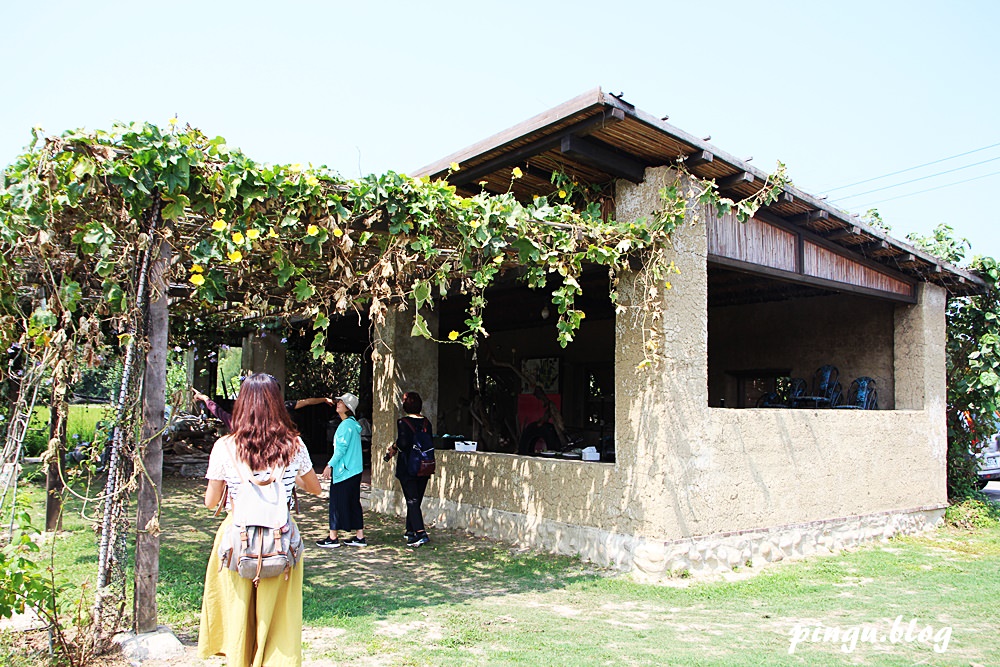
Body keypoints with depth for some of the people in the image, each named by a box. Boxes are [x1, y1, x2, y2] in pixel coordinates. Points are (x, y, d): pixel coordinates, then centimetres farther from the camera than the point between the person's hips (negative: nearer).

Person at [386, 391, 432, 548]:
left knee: (412, 501, -6)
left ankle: (421, 533, -17)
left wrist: (394, 448, -1)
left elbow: (403, 443, -20)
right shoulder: (427, 422, 4)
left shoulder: (403, 422, -11)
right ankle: (410, 531, 25)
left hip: (407, 468, -5)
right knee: (416, 500, 15)